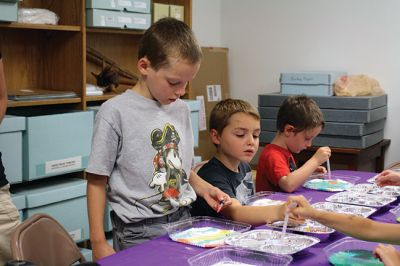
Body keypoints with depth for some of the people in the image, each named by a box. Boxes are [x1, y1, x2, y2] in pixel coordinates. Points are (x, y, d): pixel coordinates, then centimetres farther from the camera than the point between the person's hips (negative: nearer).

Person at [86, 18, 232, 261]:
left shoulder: (181, 109, 4)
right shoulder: (116, 112, -13)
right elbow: (97, 181, -10)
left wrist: (204, 188, -1)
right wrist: (98, 243, -11)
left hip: (183, 221, 5)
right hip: (140, 231, -5)